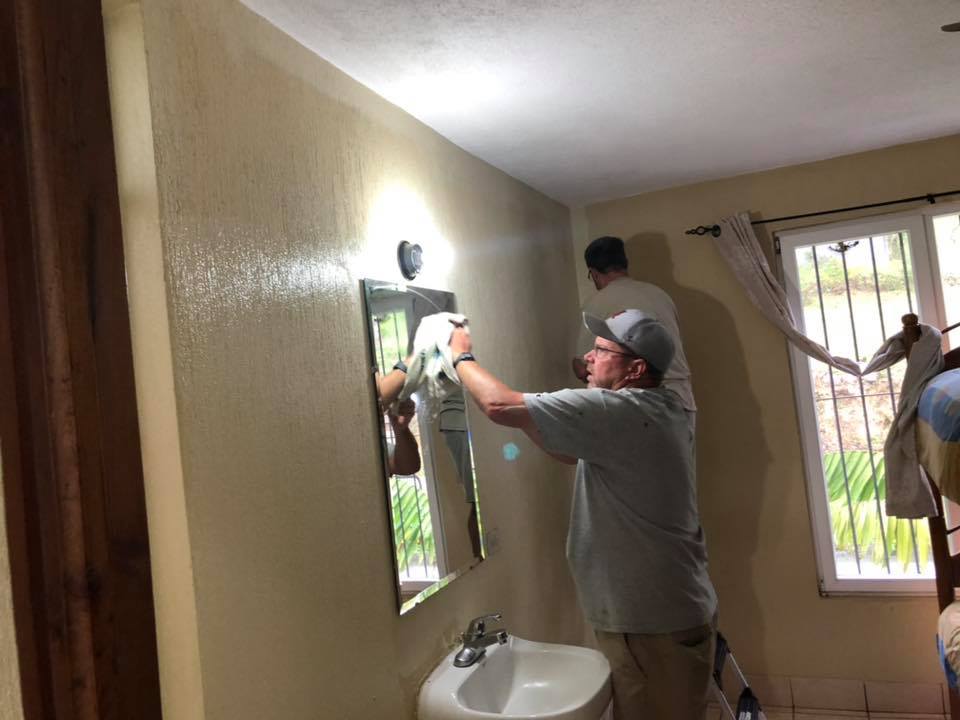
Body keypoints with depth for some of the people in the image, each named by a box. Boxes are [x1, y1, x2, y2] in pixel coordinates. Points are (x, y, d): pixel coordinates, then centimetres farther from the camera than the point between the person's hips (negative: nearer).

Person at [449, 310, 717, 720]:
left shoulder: (618, 411, -24)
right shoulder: (659, 409, 6)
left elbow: (499, 406, -25)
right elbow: (573, 454, 15)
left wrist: (461, 356, -8)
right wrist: (530, 414, 5)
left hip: (654, 625, -9)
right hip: (670, 612, 9)